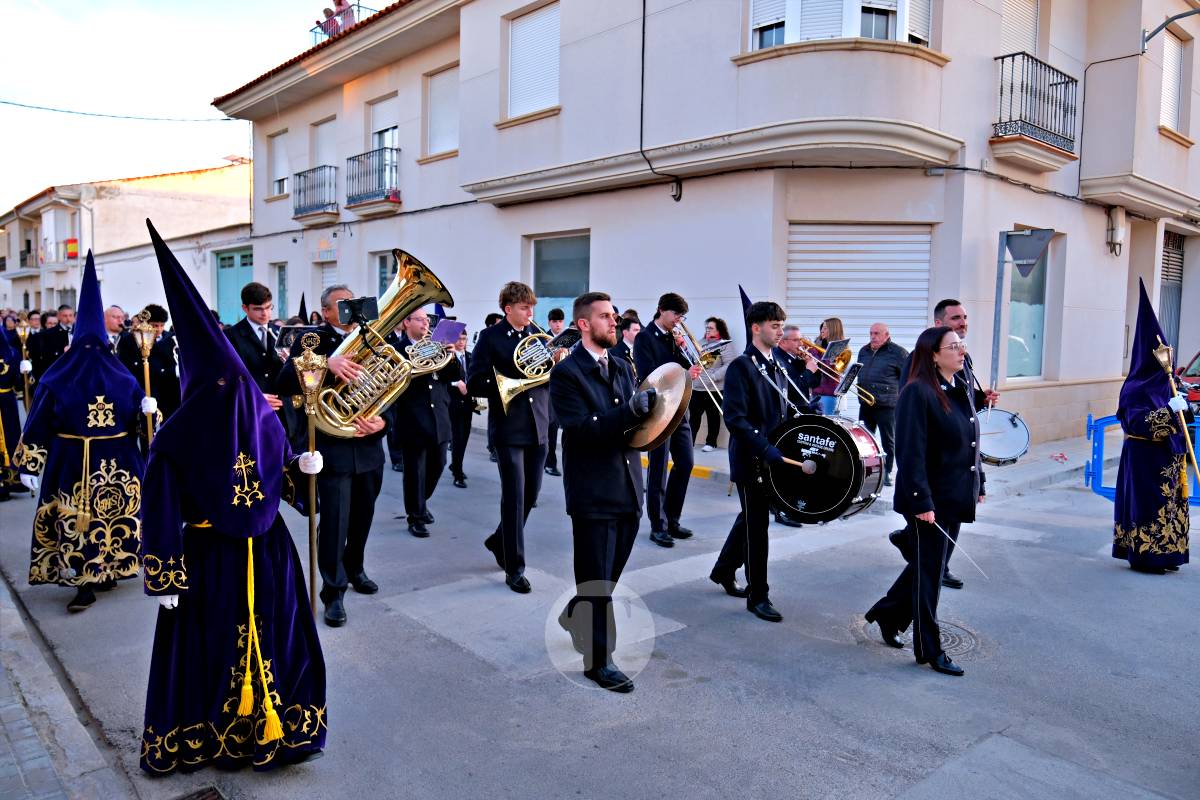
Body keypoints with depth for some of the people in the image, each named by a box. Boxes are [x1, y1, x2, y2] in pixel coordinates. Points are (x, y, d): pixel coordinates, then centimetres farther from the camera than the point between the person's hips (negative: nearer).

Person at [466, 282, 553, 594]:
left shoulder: (538, 335, 9)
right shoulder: (490, 337, -4)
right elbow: (474, 383, -9)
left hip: (538, 426, 5)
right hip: (509, 426, -5)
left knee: (531, 494, 13)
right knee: (514, 496, -3)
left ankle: (499, 541, 37)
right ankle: (514, 568, 8)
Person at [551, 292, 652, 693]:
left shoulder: (623, 367, 12)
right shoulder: (567, 372, -11)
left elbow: (631, 422, 14)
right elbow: (581, 429, -21)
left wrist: (647, 411, -8)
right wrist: (630, 410, -31)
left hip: (628, 488, 7)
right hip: (593, 492, -7)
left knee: (610, 575, 20)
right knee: (597, 581, 4)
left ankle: (575, 617, 44)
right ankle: (598, 659, 17)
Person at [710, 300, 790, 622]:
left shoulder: (777, 366, 11)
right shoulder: (741, 366, -15)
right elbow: (735, 419, -24)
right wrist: (765, 449, -31)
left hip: (771, 458, 8)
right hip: (750, 460, -8)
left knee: (751, 519, 20)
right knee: (757, 527, 0)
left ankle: (724, 570, 38)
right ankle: (758, 596, 12)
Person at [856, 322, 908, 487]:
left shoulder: (897, 352, -6)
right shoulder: (864, 351, 14)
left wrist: (900, 393, -7)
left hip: (887, 404, -6)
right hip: (865, 403, 6)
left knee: (888, 440, 1)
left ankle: (887, 472, 10)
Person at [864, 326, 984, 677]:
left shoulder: (964, 389, 9)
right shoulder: (917, 392, -18)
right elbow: (911, 453, -21)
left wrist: (978, 484, 17)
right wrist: (921, 501, -23)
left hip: (956, 498, 8)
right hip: (929, 502, -8)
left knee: (929, 565, 18)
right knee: (928, 573, 4)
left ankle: (887, 614, 38)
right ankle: (929, 650, 17)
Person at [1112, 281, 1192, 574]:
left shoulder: (1164, 383, 11)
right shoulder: (1135, 389, -15)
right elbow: (1137, 423, -25)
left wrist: (1181, 404, 7)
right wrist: (1169, 409, -27)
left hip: (1169, 456, 9)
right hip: (1147, 457, -9)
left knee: (1170, 503, 12)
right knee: (1149, 504, -4)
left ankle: (1164, 553, 22)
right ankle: (1144, 556, 5)